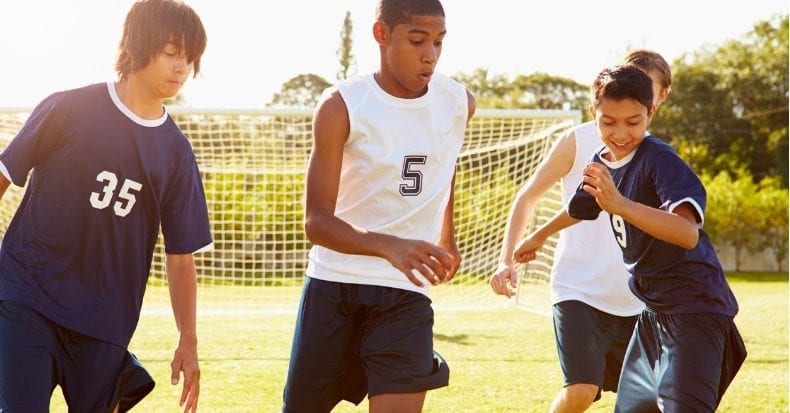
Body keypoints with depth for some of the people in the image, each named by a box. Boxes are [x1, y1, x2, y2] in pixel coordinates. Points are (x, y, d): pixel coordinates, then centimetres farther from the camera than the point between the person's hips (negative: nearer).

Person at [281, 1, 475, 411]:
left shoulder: (459, 104, -2)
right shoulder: (341, 107, -14)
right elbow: (316, 221, -21)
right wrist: (389, 247, -37)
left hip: (404, 293, 2)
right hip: (333, 286, -1)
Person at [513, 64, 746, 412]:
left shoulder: (660, 159, -19)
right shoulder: (603, 163, 5)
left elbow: (687, 233, -36)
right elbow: (579, 208, 29)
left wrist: (619, 204, -46)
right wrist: (539, 236, 46)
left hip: (694, 308, -9)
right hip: (654, 309, 9)